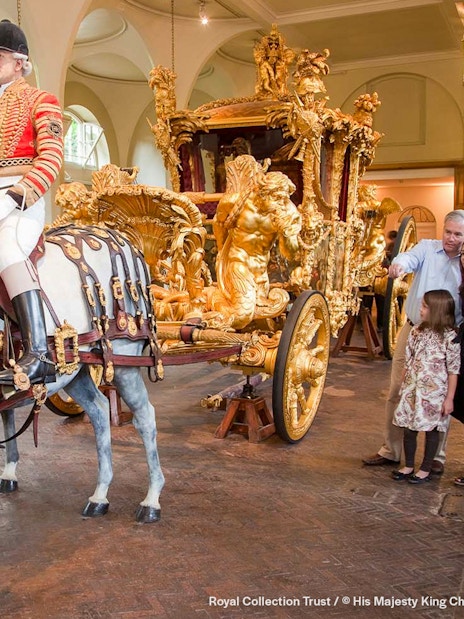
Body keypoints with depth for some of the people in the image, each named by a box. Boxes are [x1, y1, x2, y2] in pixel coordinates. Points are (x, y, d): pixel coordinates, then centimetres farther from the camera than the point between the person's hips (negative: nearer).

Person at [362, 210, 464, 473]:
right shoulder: (427, 248, 2)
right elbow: (410, 258, -21)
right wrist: (399, 264, -44)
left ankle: (437, 456, 25)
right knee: (397, 392, 7)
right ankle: (390, 451, 22)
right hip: (413, 332, 1)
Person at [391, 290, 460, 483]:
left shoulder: (449, 338, -12)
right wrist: (403, 386, 12)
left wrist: (449, 398, -10)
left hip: (435, 392, -5)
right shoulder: (417, 332, 4)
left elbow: (453, 371, -10)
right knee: (409, 428, 10)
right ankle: (408, 466, 26)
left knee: (432, 430, 7)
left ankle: (425, 470, 21)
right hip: (412, 390, 5)